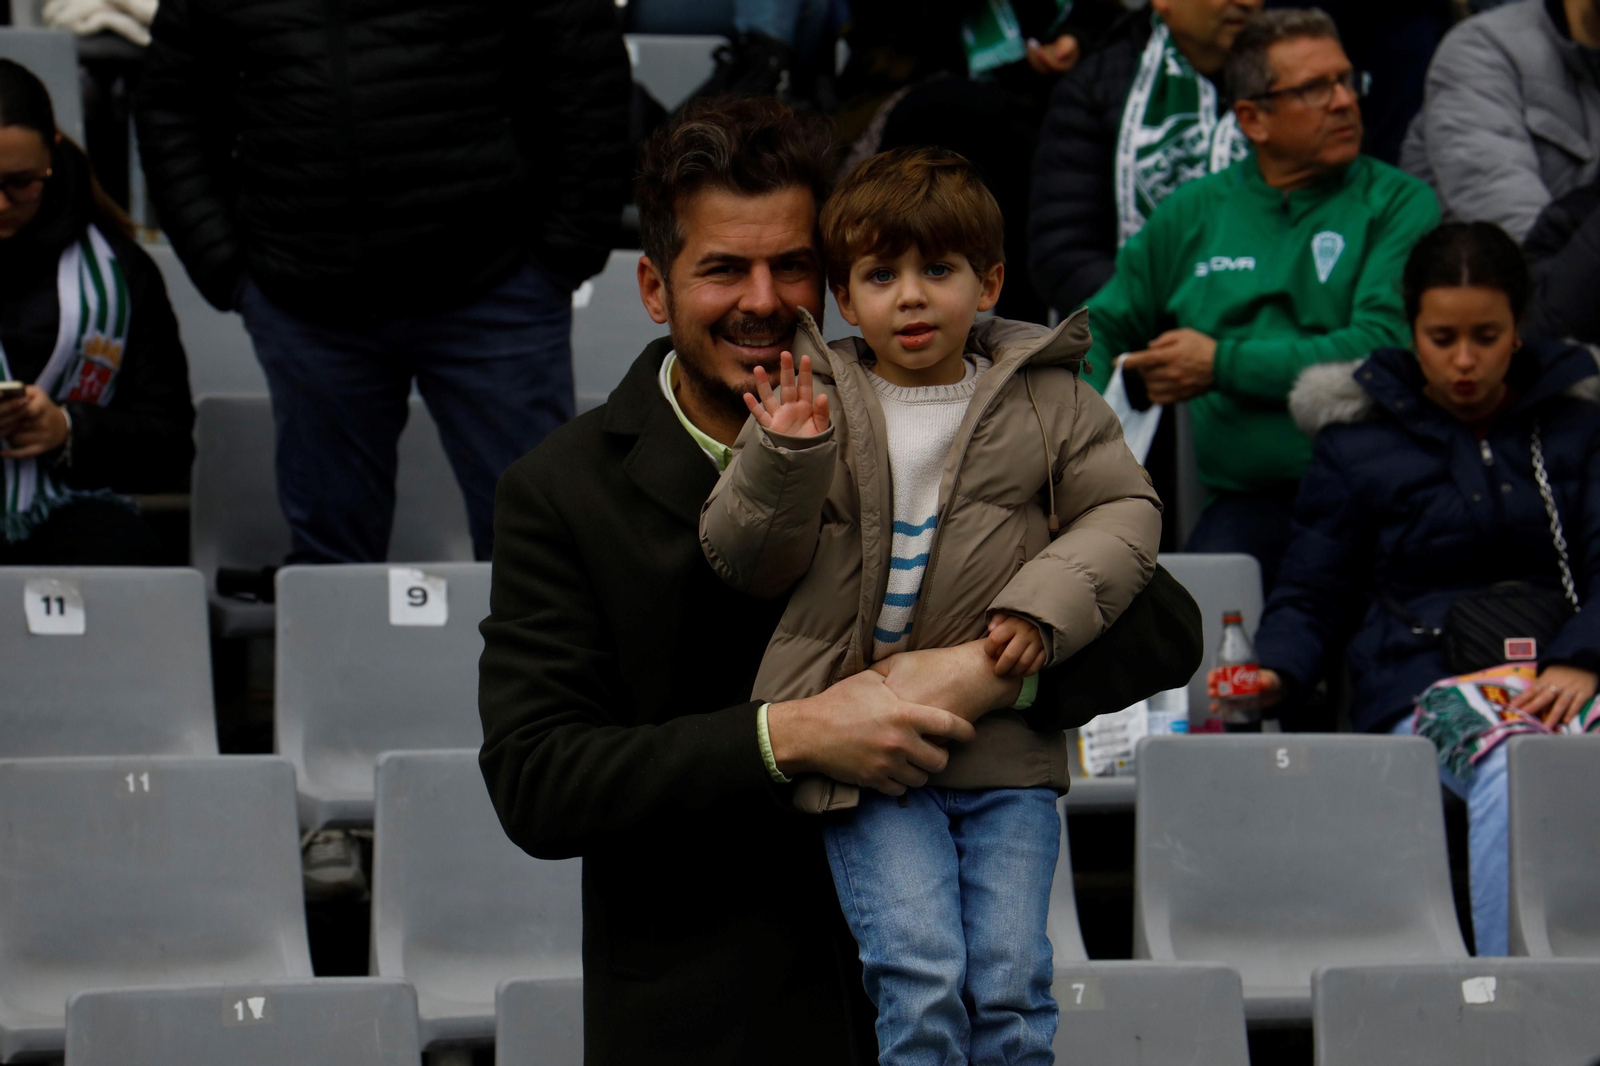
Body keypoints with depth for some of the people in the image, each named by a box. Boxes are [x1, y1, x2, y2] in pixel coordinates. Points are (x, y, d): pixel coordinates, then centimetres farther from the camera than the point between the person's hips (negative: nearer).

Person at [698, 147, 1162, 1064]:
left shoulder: (1047, 401, 7)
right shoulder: (814, 400, 5)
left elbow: (1125, 511, 8)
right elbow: (745, 562, 4)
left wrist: (1045, 605, -8)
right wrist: (782, 460, -15)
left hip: (1007, 749, 1)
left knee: (1011, 981, -4)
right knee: (919, 974, -15)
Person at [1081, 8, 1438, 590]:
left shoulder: (1399, 204, 8)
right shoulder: (1192, 212, 19)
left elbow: (1384, 347, -6)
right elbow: (1102, 328, 26)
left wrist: (1223, 364, -4)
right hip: (1246, 502, 2)